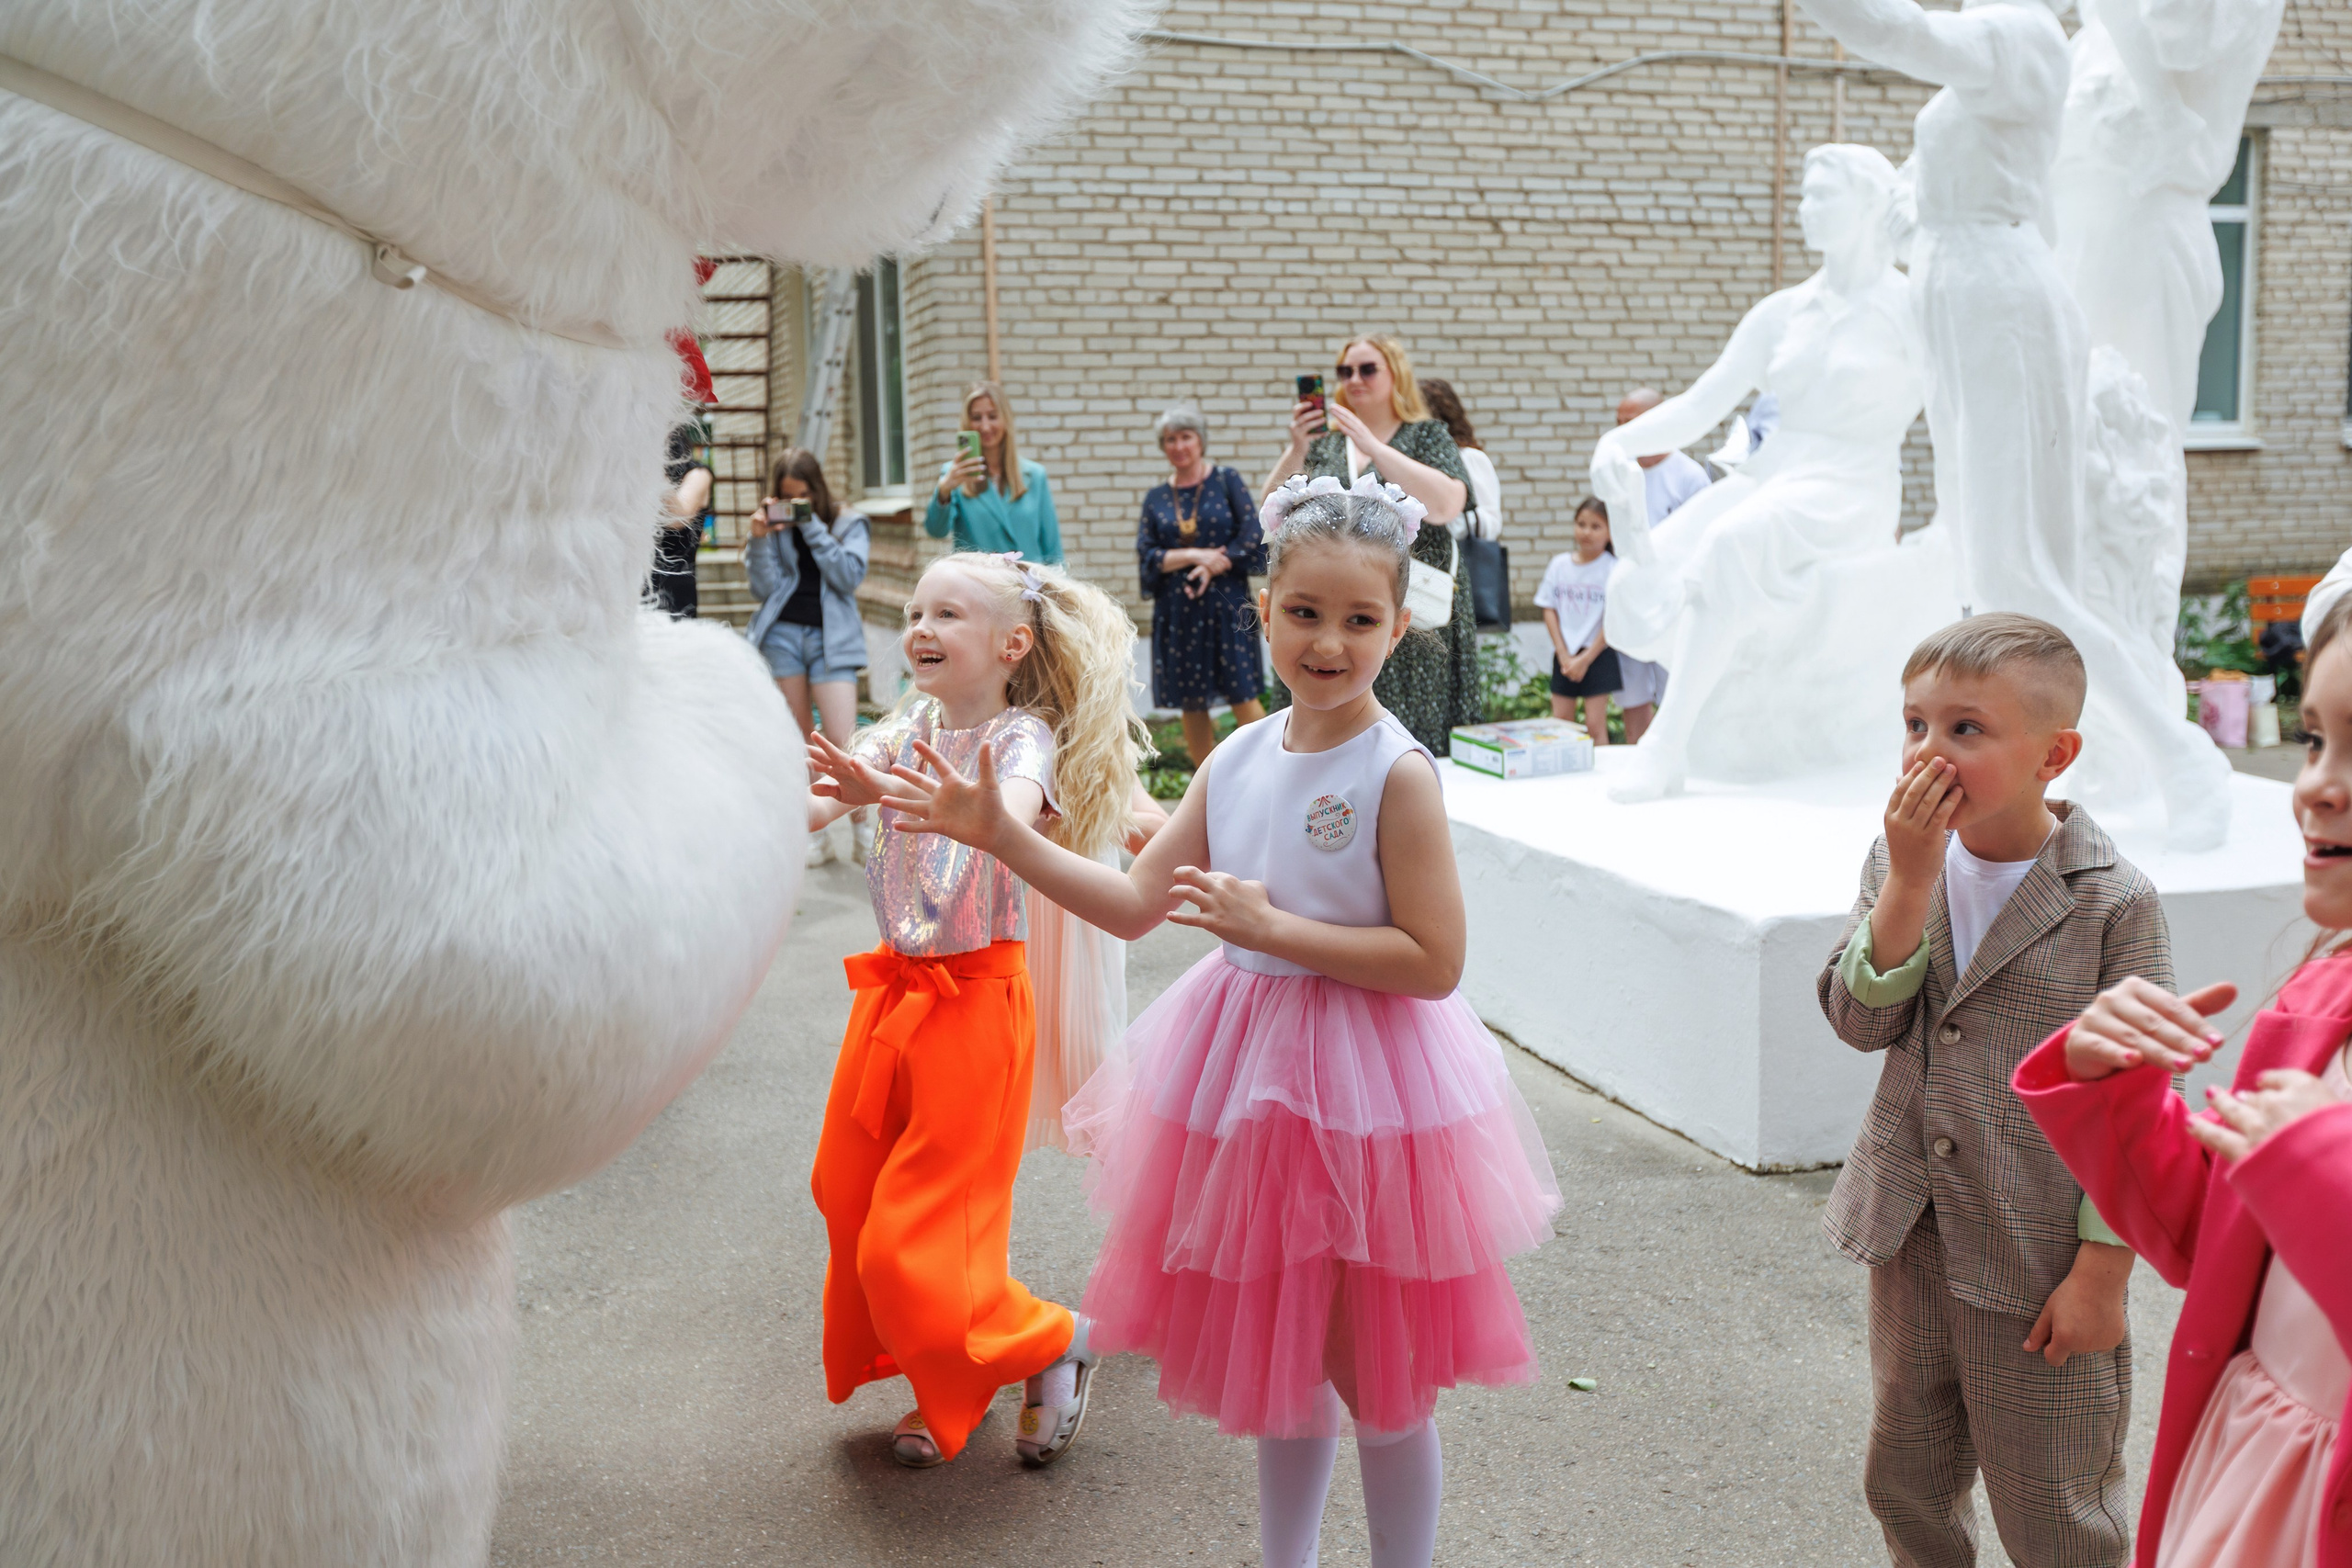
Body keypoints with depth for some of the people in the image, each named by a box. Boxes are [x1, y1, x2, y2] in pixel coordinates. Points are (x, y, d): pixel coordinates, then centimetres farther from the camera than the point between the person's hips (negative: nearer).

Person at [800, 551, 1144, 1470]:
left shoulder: (1023, 737, -12)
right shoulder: (910, 732, 6)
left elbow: (1005, 816, -35)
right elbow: (814, 803, -6)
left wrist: (897, 797, -52)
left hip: (976, 996, -7)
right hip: (895, 985, 7)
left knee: (918, 1239, -4)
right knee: (850, 1200, 14)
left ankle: (1052, 1345, 21)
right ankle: (951, 1388, 32)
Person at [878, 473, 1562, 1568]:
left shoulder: (1397, 772, -16)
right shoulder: (1239, 758, 2)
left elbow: (1434, 963, -19)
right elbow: (1134, 905, 4)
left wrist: (1273, 925, -22)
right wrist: (1004, 837, -4)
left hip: (1363, 1092, -6)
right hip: (1245, 1078, 6)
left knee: (1374, 1381, 8)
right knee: (1275, 1364, 21)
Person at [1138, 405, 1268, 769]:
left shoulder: (1228, 482, 4)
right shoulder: (1155, 498, 10)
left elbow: (1252, 537, -3)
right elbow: (1145, 554, 1)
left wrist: (1213, 568, -11)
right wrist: (1194, 555, -11)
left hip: (1225, 604, -3)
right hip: (1176, 611, 3)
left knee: (1243, 696, -7)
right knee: (1190, 702, 5)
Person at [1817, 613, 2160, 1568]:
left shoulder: (2114, 902, -14)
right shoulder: (1898, 861, -1)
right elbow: (1859, 1021, -11)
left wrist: (2102, 1272, -12)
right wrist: (1912, 876, -21)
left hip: (2040, 1256, -4)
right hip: (1911, 1235, 5)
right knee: (1907, 1481, 22)